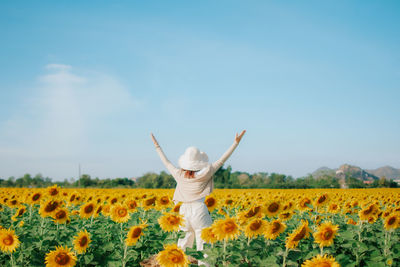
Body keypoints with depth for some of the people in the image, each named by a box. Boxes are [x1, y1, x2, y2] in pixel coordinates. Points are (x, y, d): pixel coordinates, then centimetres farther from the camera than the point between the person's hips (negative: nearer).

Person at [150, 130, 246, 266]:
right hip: (199, 210, -4)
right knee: (203, 246, -1)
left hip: (184, 210, 4)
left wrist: (157, 146, 26)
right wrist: (236, 143, -4)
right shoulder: (203, 175, -9)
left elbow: (166, 162, 14)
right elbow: (221, 160, -7)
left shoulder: (179, 175, -1)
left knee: (184, 244, 14)